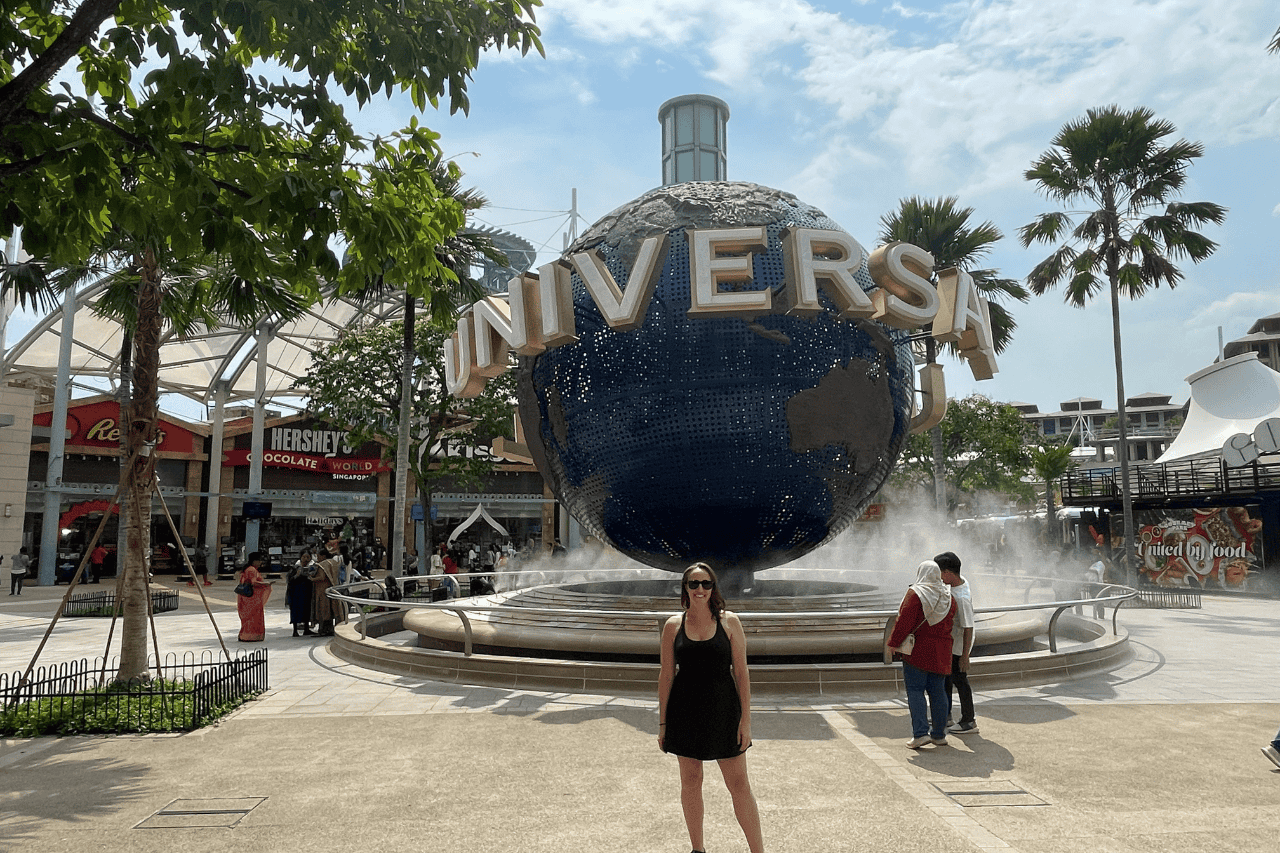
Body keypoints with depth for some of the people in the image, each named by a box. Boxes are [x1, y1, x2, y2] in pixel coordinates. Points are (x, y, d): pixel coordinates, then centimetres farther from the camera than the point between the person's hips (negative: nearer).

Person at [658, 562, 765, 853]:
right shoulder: (673, 625, 1)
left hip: (723, 709, -1)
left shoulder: (729, 622, -2)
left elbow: (741, 672, -2)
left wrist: (746, 719, -6)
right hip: (685, 711, 1)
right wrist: (662, 723, 2)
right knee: (690, 782, 11)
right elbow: (666, 675, 3)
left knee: (739, 784, 2)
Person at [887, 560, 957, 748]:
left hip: (917, 650, -5)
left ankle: (920, 733, -9)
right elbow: (950, 622, 13)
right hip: (941, 651, 5)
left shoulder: (915, 593, -13)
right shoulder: (948, 597, 6)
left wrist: (894, 643, -9)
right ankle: (939, 734, 17)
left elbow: (904, 621, -15)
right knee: (938, 691, 11)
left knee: (915, 690, -1)